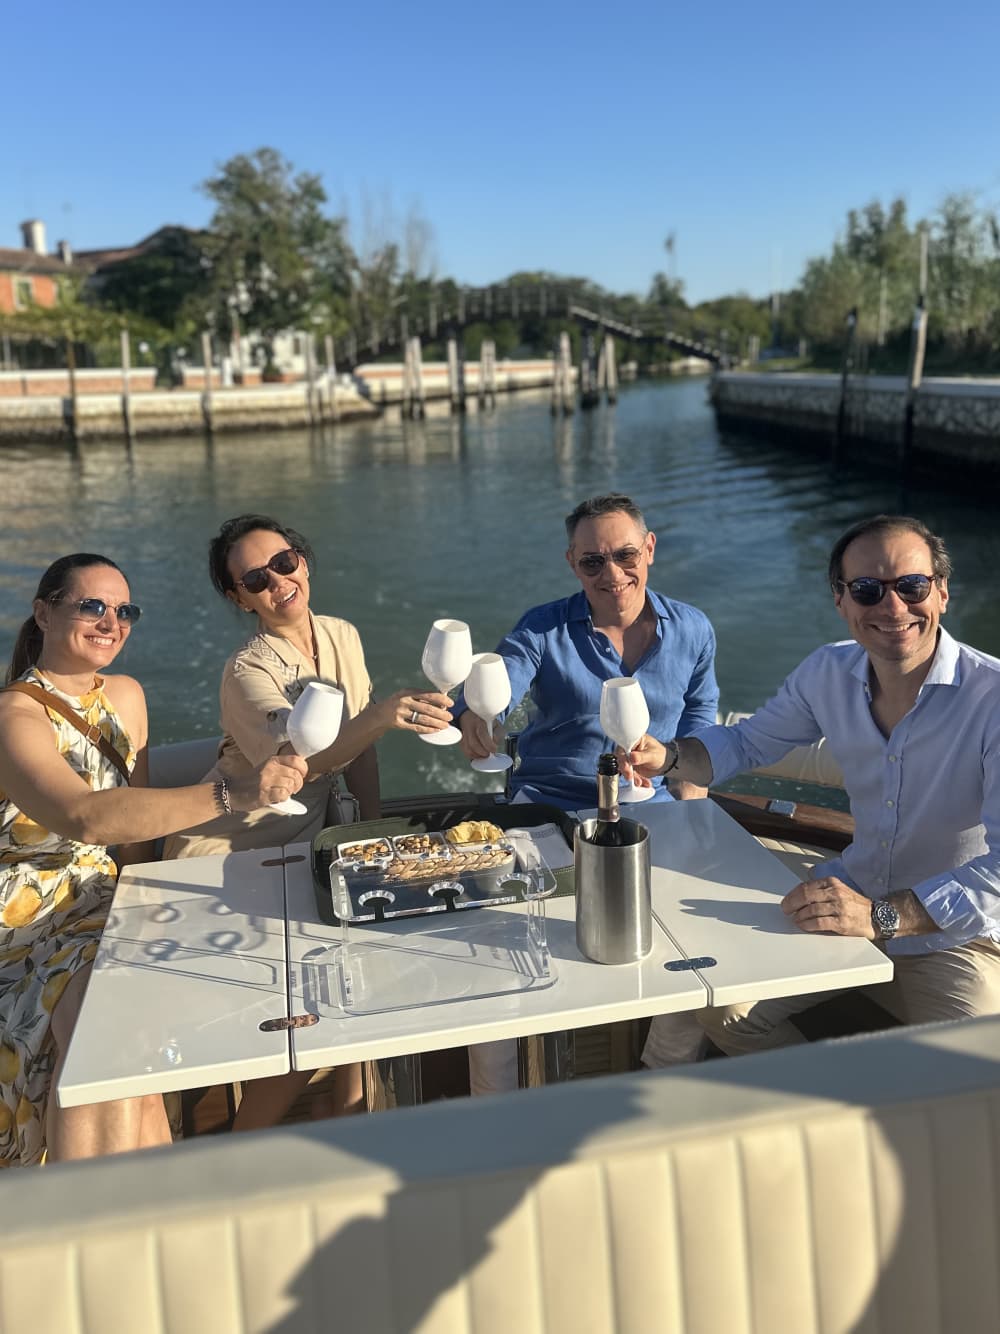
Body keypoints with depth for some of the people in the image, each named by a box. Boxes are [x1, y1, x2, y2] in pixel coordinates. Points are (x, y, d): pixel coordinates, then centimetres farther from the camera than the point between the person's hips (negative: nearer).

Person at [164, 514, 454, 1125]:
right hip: (230, 853, -6)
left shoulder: (343, 637, 1)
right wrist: (383, 714, -50)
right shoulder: (247, 672, -19)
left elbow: (357, 746, 6)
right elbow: (299, 760, -35)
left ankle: (350, 1106, 10)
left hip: (306, 838, 6)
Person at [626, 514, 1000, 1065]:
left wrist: (881, 916, -36)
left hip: (956, 936, -4)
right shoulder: (829, 673, -5)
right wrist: (666, 756, -12)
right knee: (718, 1005, -6)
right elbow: (746, 742, 10)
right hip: (855, 898, 5)